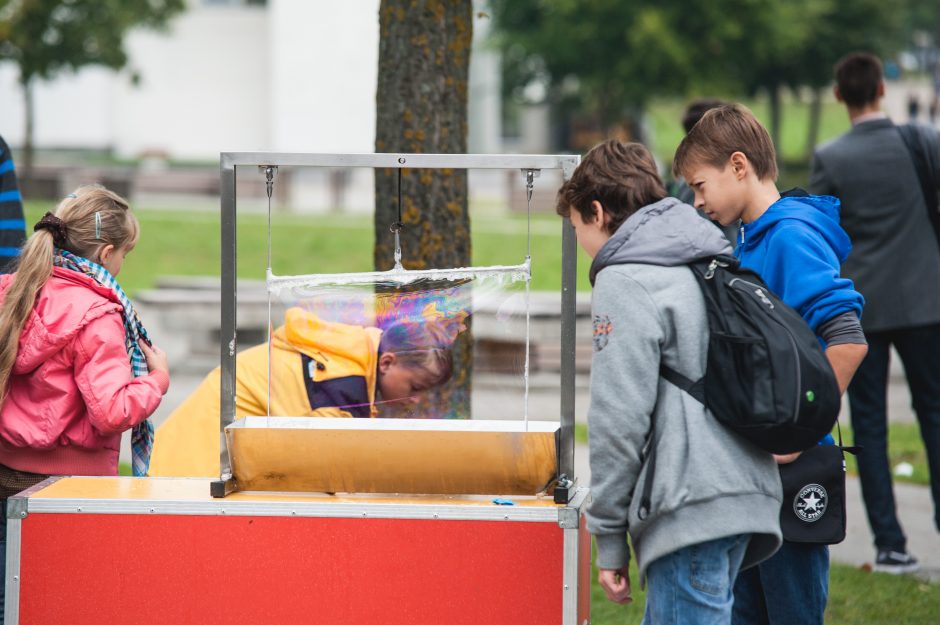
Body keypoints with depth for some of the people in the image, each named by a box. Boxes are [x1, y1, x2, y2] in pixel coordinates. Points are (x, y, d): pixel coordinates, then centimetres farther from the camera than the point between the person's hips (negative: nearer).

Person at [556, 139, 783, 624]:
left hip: (691, 512, -9)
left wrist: (608, 537, -5)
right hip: (744, 499, 9)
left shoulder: (625, 281, -6)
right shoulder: (711, 261, 20)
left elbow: (620, 419, -11)